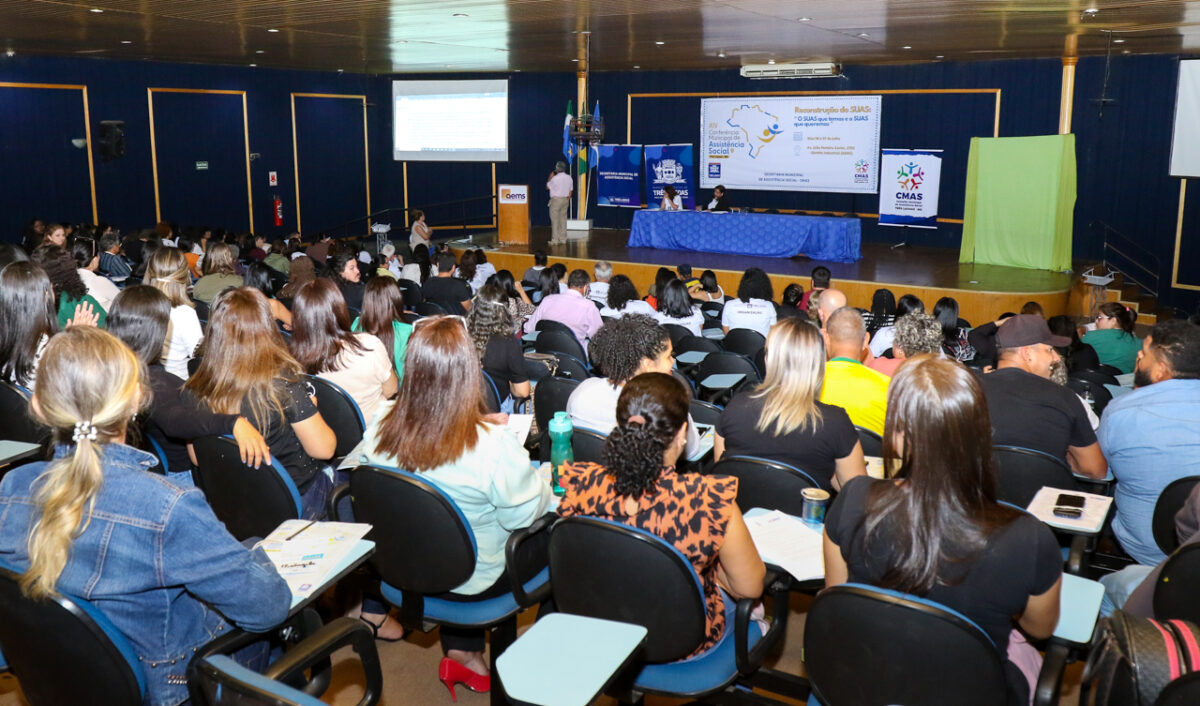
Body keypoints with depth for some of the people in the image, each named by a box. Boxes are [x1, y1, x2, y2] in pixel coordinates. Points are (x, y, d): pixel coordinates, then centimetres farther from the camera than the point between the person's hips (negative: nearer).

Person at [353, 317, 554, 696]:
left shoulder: (380, 426, -16)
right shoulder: (492, 444, -32)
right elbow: (526, 513, -22)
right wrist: (544, 486, 0)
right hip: (475, 580, -5)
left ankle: (461, 651, 25)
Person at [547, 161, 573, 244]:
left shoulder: (555, 178, -14)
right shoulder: (569, 178, 5)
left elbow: (547, 187, 0)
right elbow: (570, 190, 10)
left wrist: (550, 177, 8)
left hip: (556, 199, -6)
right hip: (565, 200, 6)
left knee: (555, 220, -3)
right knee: (563, 219, 12)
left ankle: (555, 240, -5)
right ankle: (563, 239, 14)